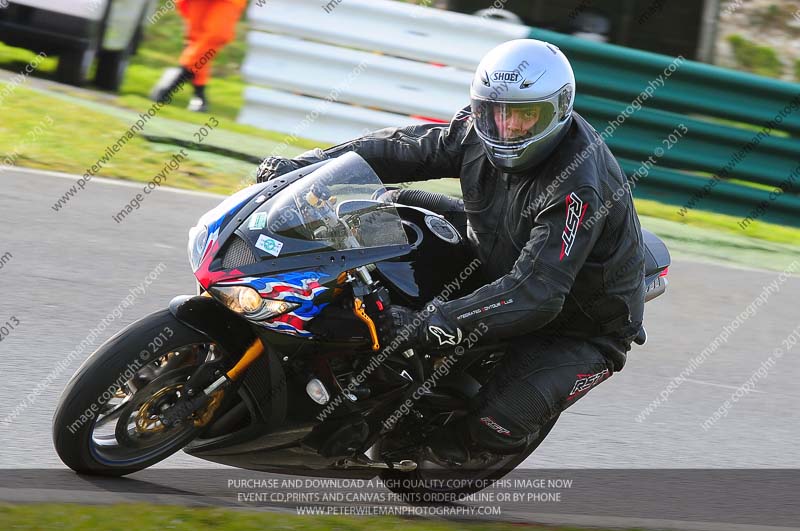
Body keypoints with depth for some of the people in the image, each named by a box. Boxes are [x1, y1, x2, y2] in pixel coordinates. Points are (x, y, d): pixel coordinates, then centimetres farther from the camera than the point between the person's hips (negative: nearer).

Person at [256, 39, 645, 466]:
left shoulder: (578, 187, -35)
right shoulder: (482, 130, -11)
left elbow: (536, 294, -42)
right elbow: (405, 149, 0)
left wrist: (433, 325, -50)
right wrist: (304, 166, -11)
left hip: (582, 325, -7)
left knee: (496, 423, -27)